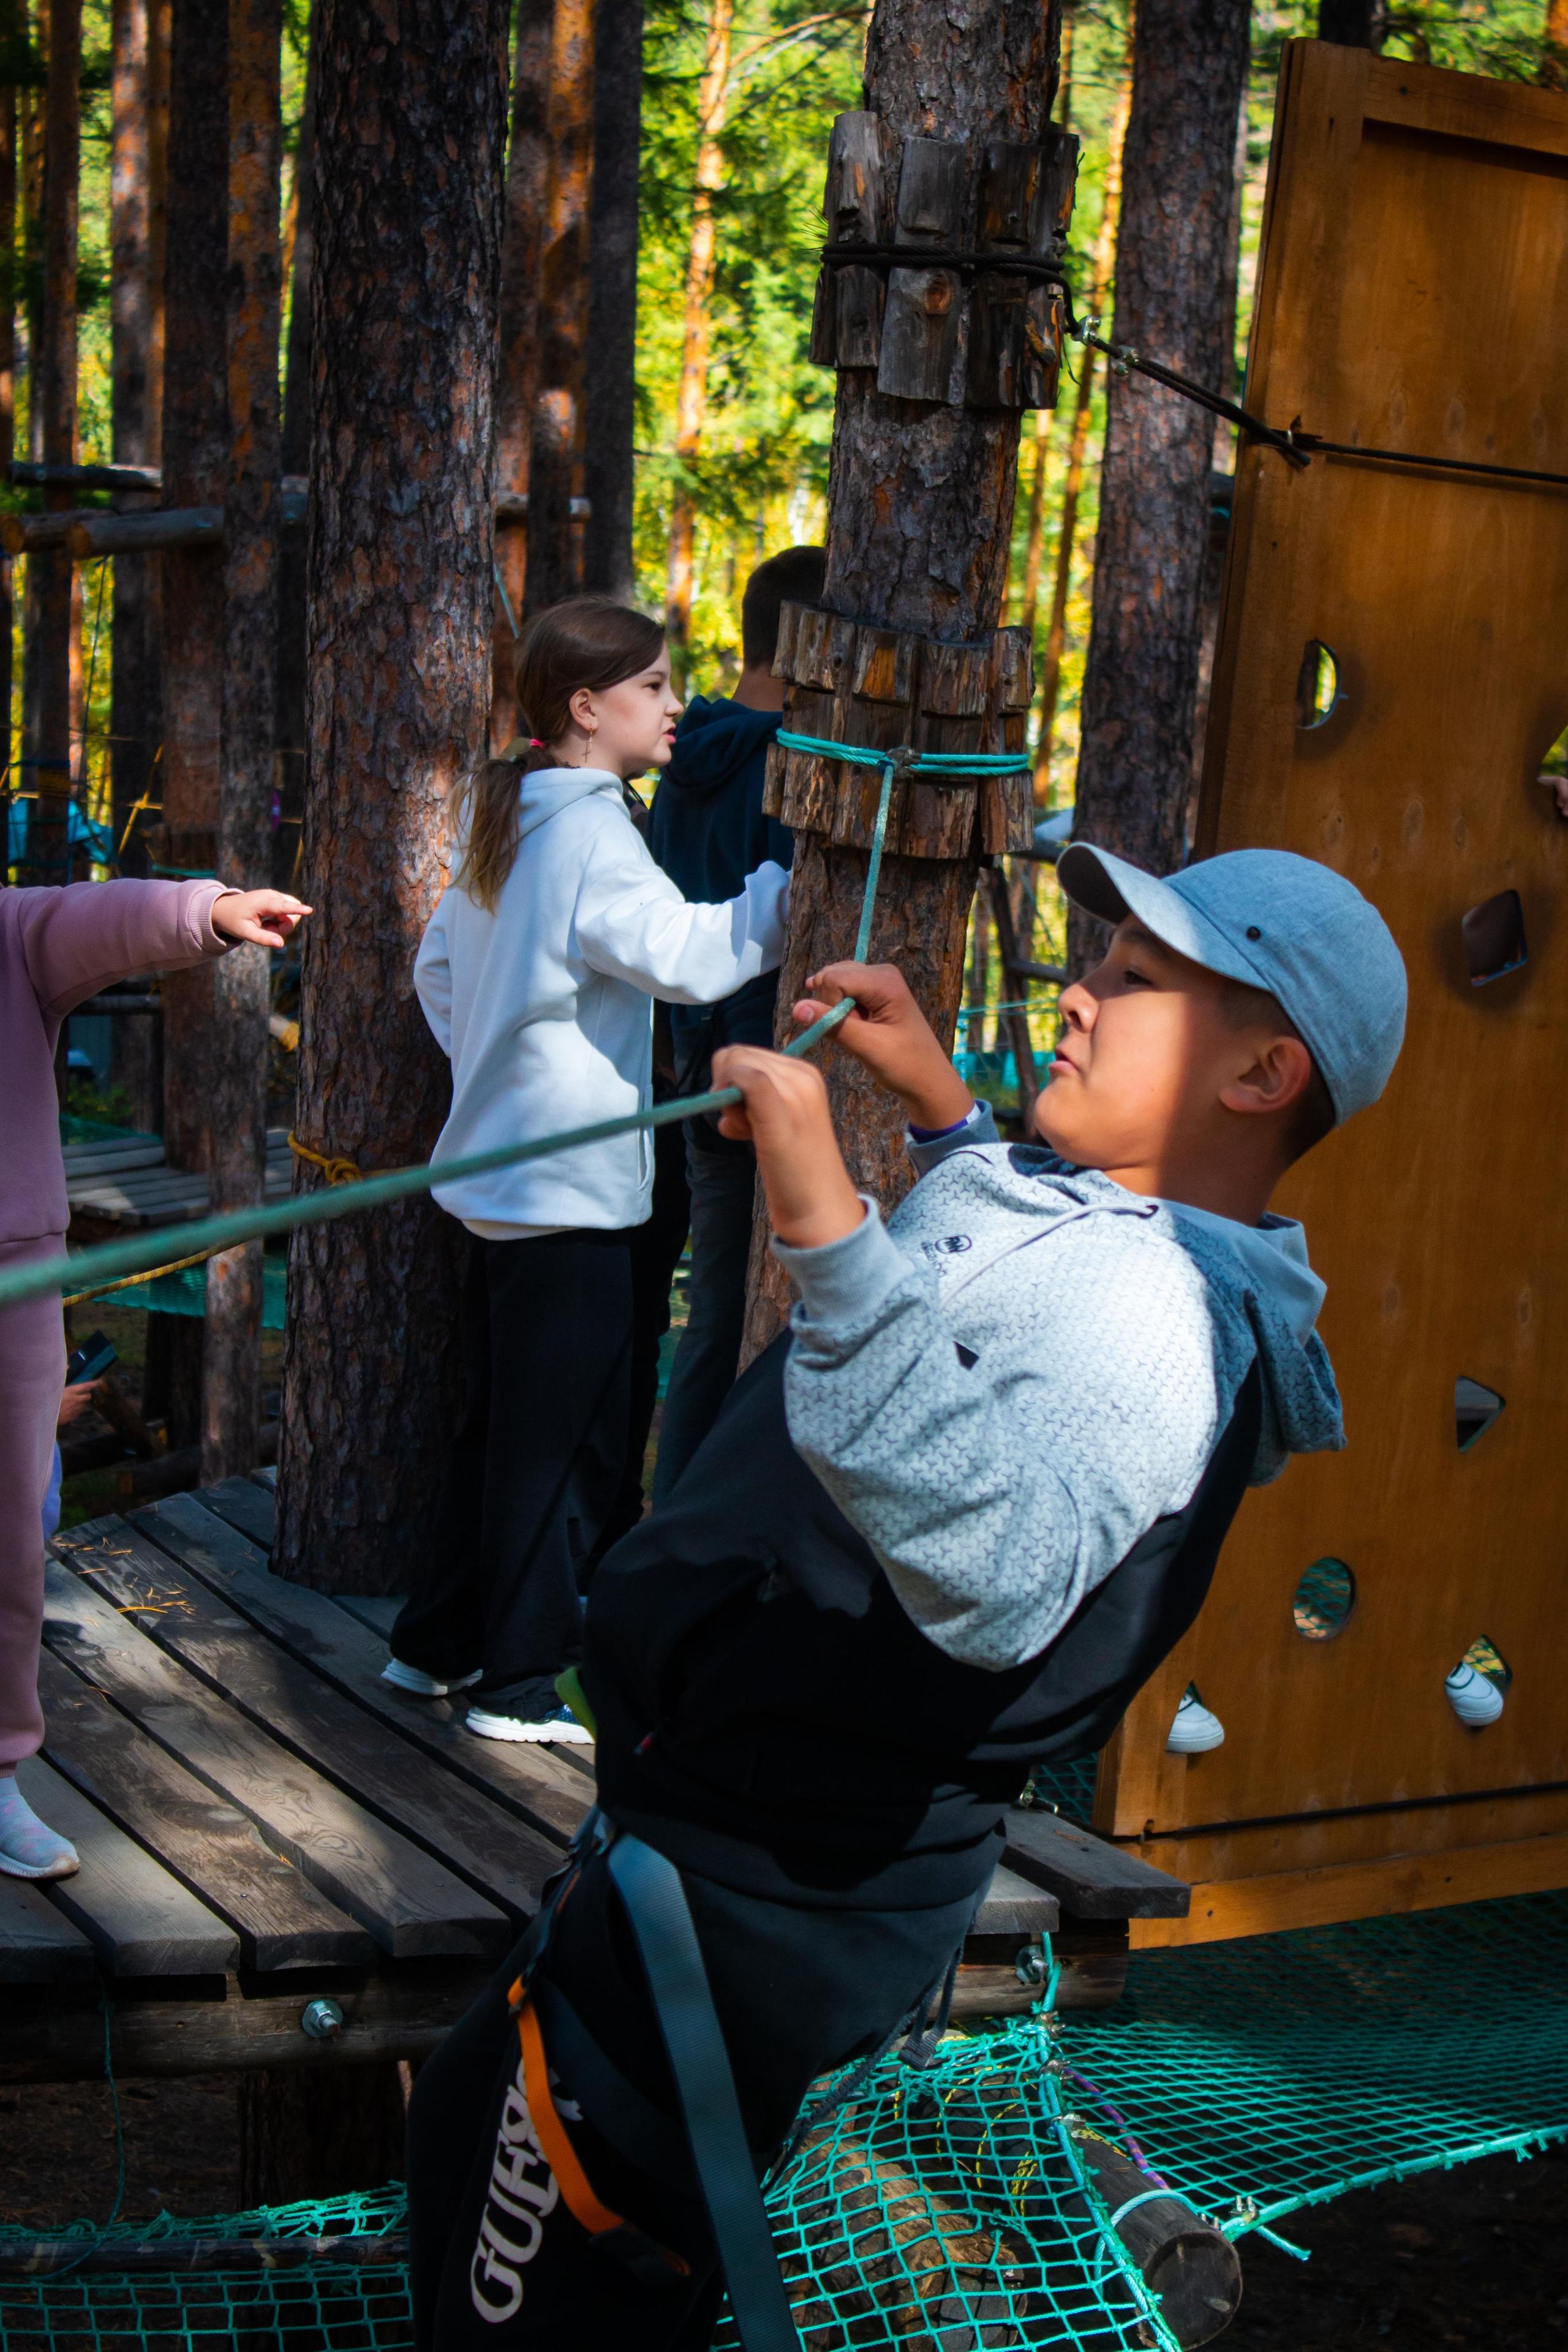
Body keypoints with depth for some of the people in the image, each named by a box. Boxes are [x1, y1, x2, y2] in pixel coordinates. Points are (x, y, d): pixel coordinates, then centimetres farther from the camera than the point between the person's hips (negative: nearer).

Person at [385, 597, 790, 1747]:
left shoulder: (500, 822, 13)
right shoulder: (588, 832, -16)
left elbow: (438, 971, 21)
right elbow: (686, 954, -27)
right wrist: (793, 881, -23)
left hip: (502, 1170, 10)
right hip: (572, 1187, -10)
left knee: (497, 1424, 18)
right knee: (566, 1442, 0)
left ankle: (437, 1643, 27)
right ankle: (522, 1686, 8)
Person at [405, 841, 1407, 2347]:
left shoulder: (1144, 1312, -26)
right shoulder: (1106, 1231, 8)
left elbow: (994, 1569, -47)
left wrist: (829, 1223, -53)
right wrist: (936, 1101, 21)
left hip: (755, 1902, -11)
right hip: (766, 1847, 11)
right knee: (465, 2150, 27)